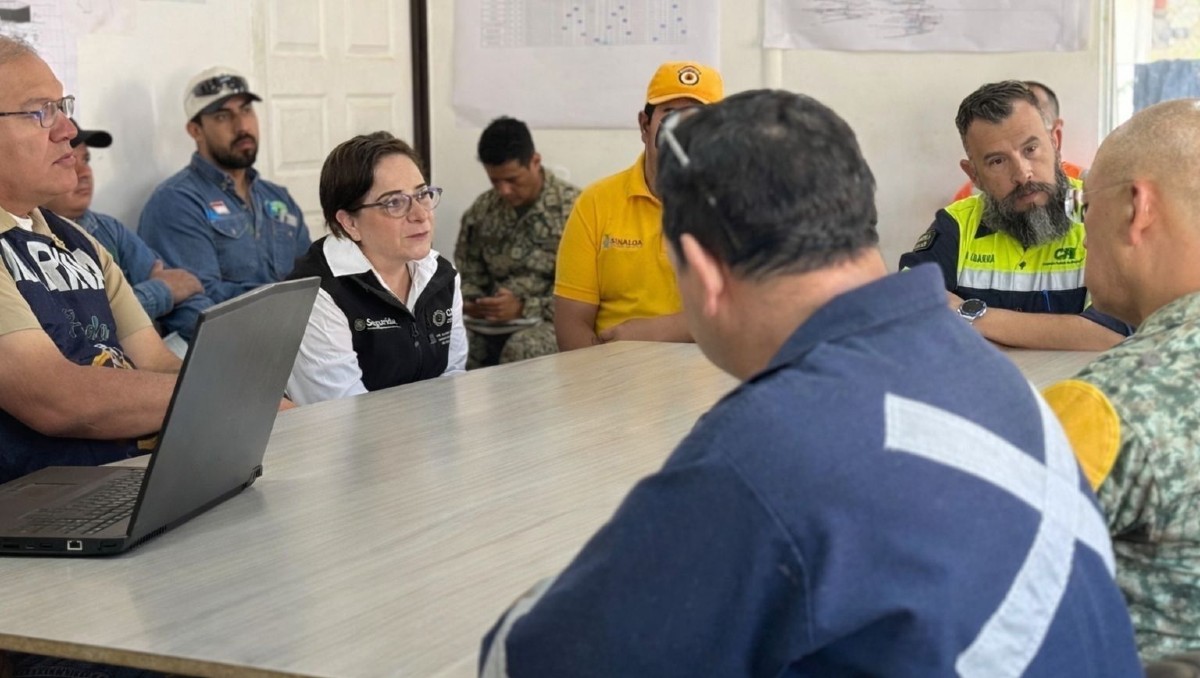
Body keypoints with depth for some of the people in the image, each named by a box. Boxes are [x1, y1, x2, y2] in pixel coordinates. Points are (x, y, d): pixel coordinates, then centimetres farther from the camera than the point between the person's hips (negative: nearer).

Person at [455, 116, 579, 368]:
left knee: (521, 349, -38)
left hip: (549, 322, -4)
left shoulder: (571, 208, -6)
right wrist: (471, 301, -3)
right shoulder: (481, 210, 12)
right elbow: (468, 275, 21)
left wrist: (523, 308, -21)